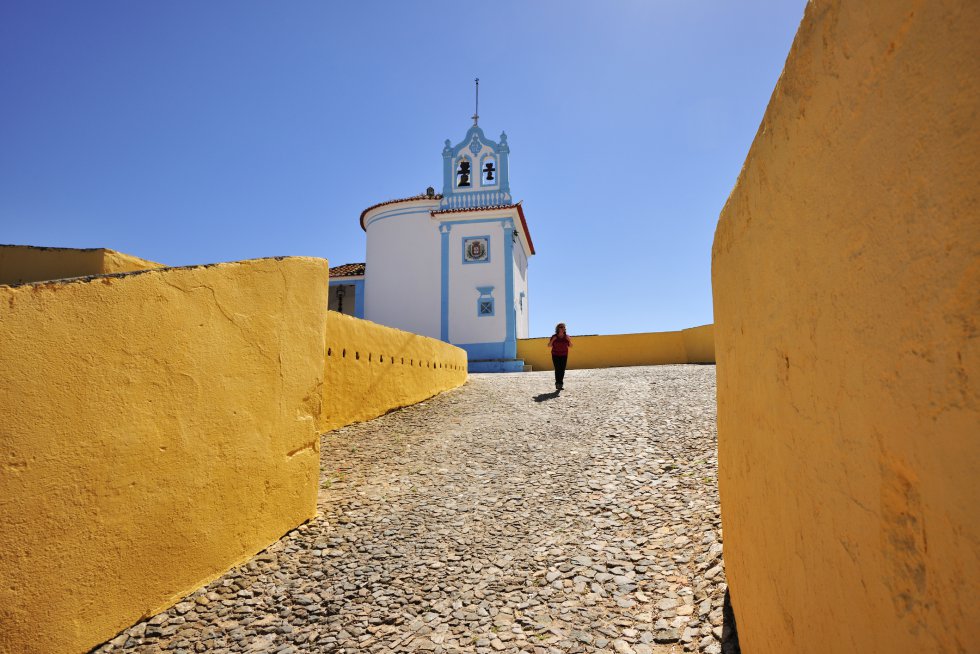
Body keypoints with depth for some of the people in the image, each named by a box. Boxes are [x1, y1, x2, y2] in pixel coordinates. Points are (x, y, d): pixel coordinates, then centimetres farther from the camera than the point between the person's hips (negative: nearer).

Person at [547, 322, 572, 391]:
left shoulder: (566, 336, -2)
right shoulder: (554, 336, -8)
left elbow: (570, 346, 2)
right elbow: (549, 345, -5)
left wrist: (569, 340, -15)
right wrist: (552, 340, -21)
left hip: (564, 356, 2)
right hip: (555, 355, -2)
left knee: (562, 370, -4)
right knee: (557, 369, -14)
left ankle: (560, 384, 5)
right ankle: (557, 383, -14)